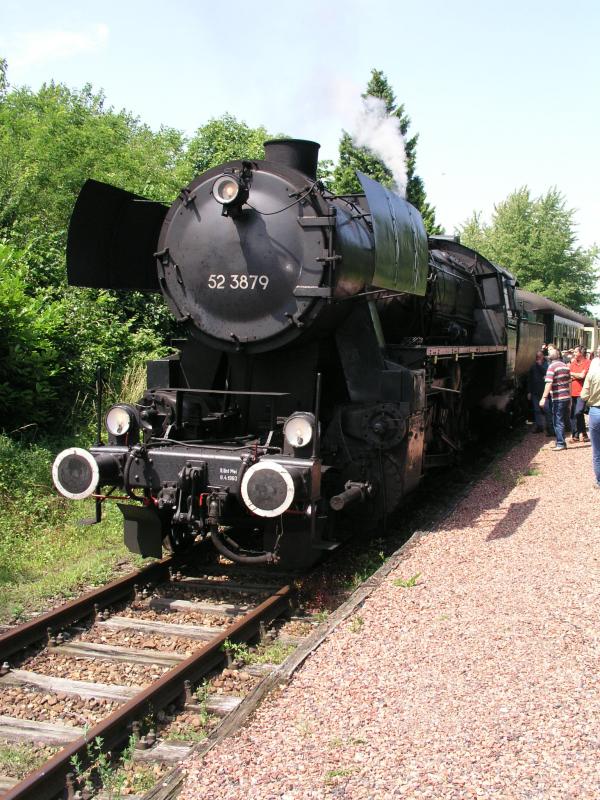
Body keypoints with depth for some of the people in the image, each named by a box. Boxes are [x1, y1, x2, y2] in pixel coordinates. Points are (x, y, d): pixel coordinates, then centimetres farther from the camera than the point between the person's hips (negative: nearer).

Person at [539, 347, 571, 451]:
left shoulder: (552, 366, -11)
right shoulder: (565, 366, 12)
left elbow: (549, 383, -20)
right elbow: (569, 383, 15)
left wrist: (544, 398, -21)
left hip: (558, 398, -7)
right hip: (567, 397, 7)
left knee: (558, 422, -1)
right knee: (564, 421, 14)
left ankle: (561, 444, -2)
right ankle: (561, 442, 20)